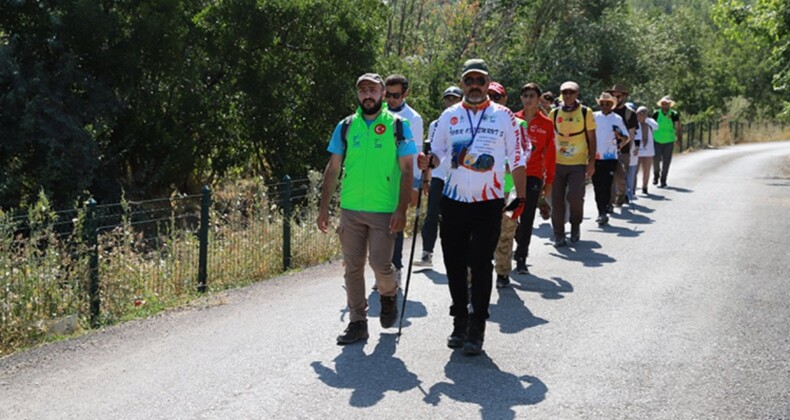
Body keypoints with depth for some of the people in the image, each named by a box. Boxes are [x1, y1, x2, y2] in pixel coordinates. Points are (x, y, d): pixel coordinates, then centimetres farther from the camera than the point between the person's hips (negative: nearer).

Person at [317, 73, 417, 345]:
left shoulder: (398, 126, 0)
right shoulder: (346, 126, 8)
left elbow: (407, 171, -3)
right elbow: (333, 169, 10)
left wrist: (401, 210, -11)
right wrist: (324, 208, 5)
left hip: (384, 210, -3)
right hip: (350, 209, 3)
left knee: (380, 264, -7)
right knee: (352, 267, 5)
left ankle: (388, 296, 26)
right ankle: (357, 322, 15)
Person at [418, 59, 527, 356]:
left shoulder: (503, 116, 2)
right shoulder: (449, 116, 7)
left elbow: (516, 159, 4)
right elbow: (438, 152, 13)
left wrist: (520, 198, -1)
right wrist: (429, 161, -11)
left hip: (488, 203, -3)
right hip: (453, 201, 3)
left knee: (480, 264, -5)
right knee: (454, 263, 6)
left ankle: (477, 328, 2)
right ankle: (459, 320, 21)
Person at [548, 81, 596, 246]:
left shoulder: (585, 112, 0)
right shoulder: (554, 113, 6)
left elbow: (592, 138, 3)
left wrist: (591, 162, -3)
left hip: (578, 163, -2)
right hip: (557, 163, 2)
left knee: (575, 196, -13)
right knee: (557, 199, 1)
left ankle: (576, 224, 15)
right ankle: (558, 234, 13)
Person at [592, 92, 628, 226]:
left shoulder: (617, 119, 2)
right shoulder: (594, 117, 6)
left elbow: (626, 138, 3)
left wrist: (619, 136, -19)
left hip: (610, 157, -2)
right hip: (595, 157, 2)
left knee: (606, 186, -6)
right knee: (597, 186, 5)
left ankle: (603, 213, -6)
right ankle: (601, 212, 16)